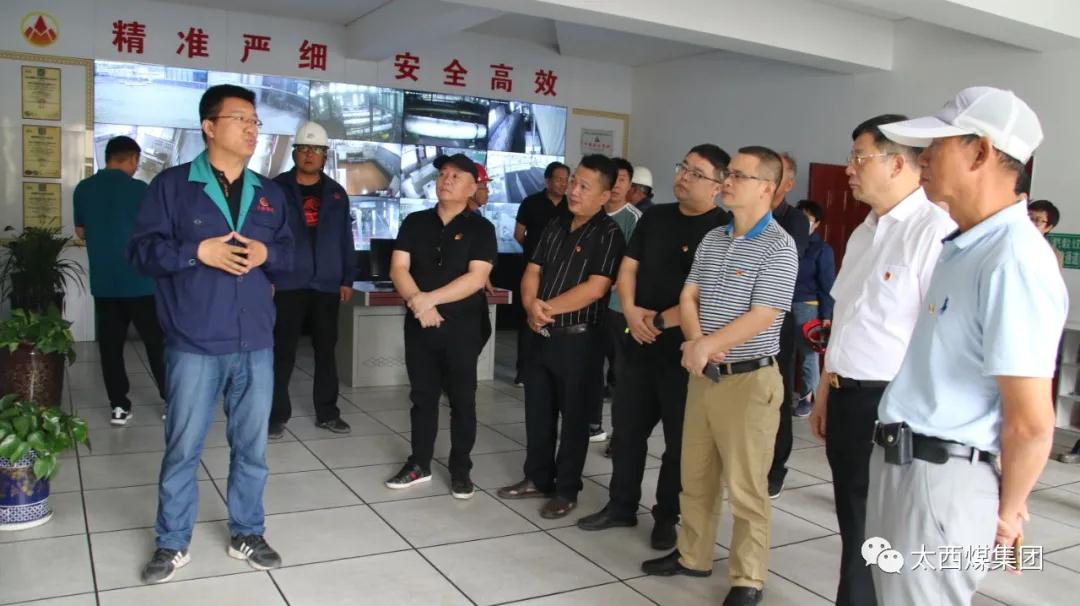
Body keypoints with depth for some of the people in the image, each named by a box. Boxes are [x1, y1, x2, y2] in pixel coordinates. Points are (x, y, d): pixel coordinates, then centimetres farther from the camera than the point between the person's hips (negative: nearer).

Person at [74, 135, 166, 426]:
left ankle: (119, 406, 10)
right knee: (157, 342, 5)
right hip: (139, 281, -4)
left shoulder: (83, 189, 4)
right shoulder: (138, 189, -10)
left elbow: (81, 232, 15)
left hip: (103, 282, 4)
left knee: (110, 344, 8)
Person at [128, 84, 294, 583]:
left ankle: (247, 534, 28)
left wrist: (266, 253, -8)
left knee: (252, 447, 12)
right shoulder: (172, 184, -1)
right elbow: (141, 248, -5)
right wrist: (198, 251, -18)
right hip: (194, 344, -3)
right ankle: (172, 543, 23)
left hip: (255, 344, 4)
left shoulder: (269, 194, 12)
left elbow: (289, 254, 13)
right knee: (183, 448, 7)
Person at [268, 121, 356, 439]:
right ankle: (277, 415, 13)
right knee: (283, 351, 3)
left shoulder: (336, 193, 10)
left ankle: (327, 412, 22)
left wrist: (347, 279, 5)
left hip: (327, 284, 3)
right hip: (287, 283, -3)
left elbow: (345, 239, 10)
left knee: (326, 349, 10)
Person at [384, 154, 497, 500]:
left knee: (462, 399, 4)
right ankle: (419, 464, 24)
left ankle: (461, 469, 16)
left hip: (463, 327, -3)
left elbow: (476, 278, -14)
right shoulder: (415, 222, 7)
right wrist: (417, 301, -18)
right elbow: (398, 269, 0)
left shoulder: (480, 229, -3)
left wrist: (430, 299, -19)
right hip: (419, 324, 3)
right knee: (422, 395, 12)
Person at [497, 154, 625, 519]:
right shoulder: (556, 227, 11)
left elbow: (595, 288, -21)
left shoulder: (608, 234, -11)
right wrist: (532, 308, -11)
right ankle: (538, 478, 30)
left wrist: (549, 308, -14)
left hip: (580, 339, -7)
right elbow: (532, 273, 9)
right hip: (543, 335, 7)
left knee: (573, 416, 5)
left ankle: (566, 490, 19)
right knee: (538, 411, 14)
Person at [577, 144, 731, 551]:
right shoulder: (654, 217, 9)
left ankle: (667, 517, 23)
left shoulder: (723, 230, -11)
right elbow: (628, 267, 10)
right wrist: (631, 310, -7)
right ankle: (621, 506, 28)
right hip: (640, 341, 6)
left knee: (679, 438, 7)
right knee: (626, 427, 13)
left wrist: (661, 321, -14)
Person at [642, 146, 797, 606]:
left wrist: (706, 345, -13)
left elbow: (761, 317, -18)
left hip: (749, 379, -7)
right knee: (695, 476, 16)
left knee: (744, 487, 2)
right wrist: (695, 343, -10)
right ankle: (692, 556, 32)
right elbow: (688, 296, 8)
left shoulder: (778, 246, -12)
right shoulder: (712, 239, 10)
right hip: (702, 374, 7)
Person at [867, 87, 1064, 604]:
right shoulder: (962, 247, 11)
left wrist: (1005, 513, -7)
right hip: (898, 462, 9)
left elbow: (1031, 424, -20)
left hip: (943, 478, -9)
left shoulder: (1012, 260, -21)